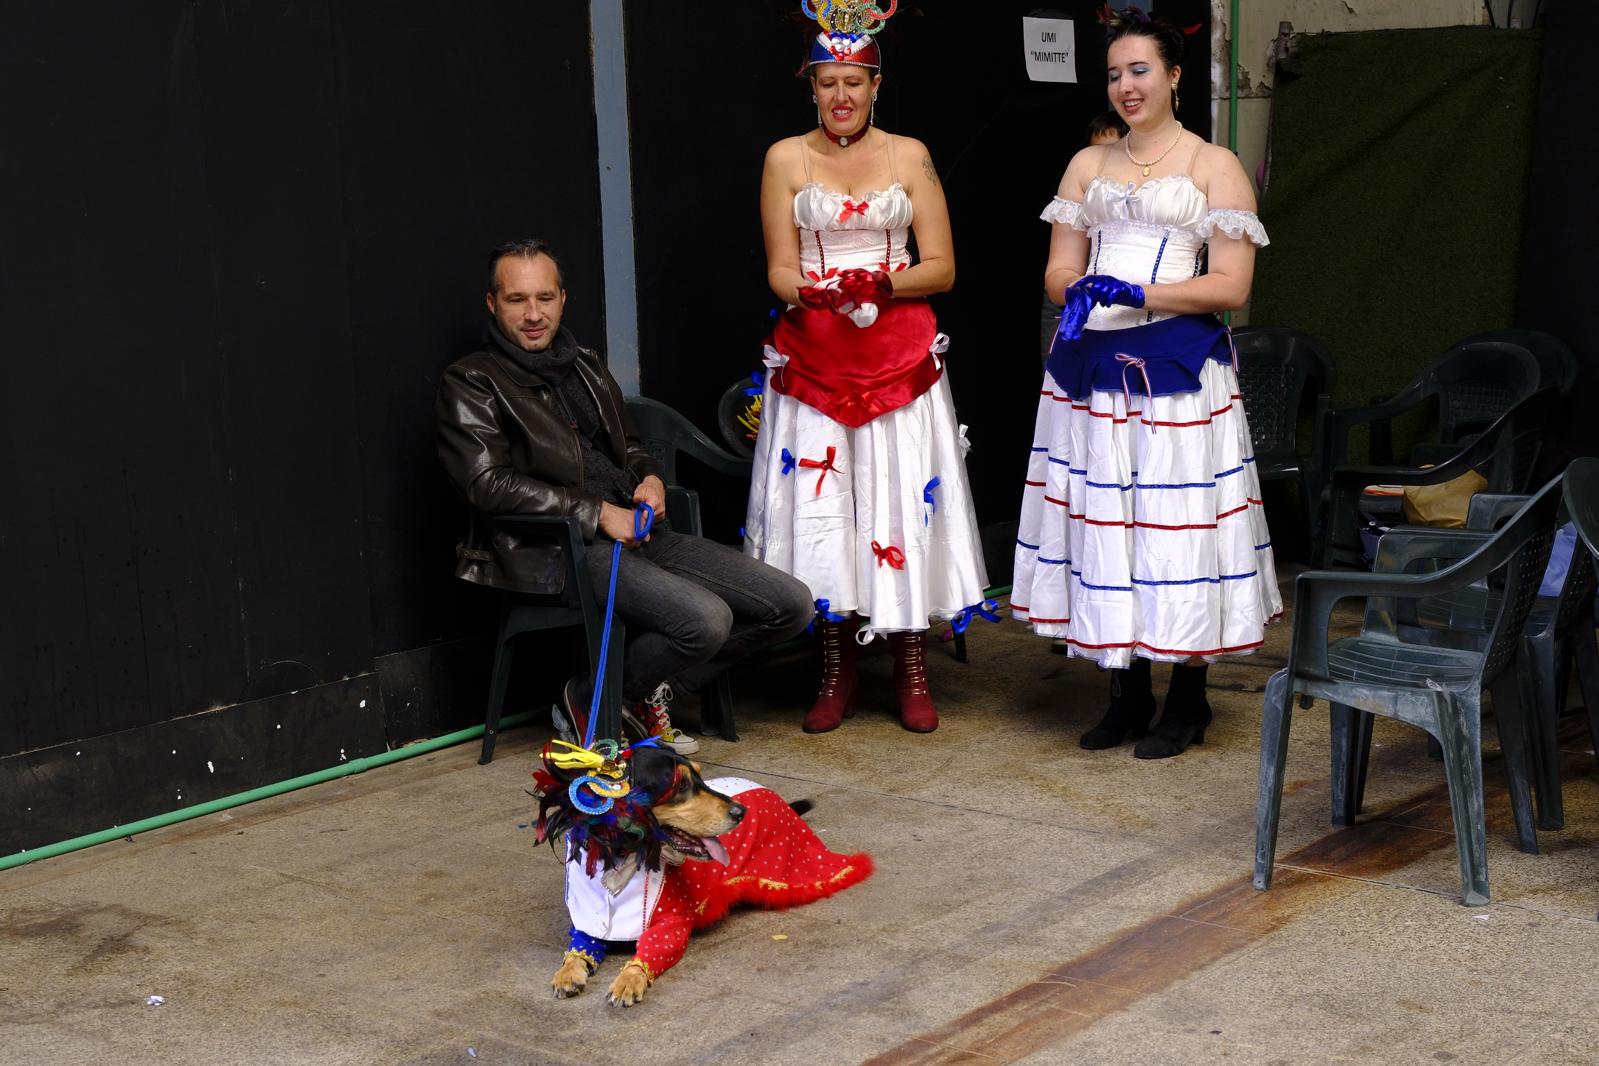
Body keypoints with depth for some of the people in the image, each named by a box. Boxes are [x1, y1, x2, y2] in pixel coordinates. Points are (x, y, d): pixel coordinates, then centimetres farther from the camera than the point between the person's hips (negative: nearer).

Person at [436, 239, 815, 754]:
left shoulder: (586, 365, 23)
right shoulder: (471, 382, 0)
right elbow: (489, 483, -12)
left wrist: (649, 477, 9)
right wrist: (597, 513, -15)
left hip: (636, 531, 8)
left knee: (790, 603, -5)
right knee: (705, 619, -30)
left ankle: (646, 695, 7)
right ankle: (591, 701, -4)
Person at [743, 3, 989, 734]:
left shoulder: (909, 155, 6)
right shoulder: (786, 159, 6)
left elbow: (941, 267, 3)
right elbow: (779, 271, 2)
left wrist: (880, 282, -15)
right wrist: (815, 289, -20)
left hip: (899, 352, 0)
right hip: (813, 355, 0)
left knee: (903, 501, -1)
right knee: (819, 507, -2)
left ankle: (911, 671, 9)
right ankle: (836, 673, 10)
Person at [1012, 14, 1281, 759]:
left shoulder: (1214, 167, 2)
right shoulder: (1088, 165, 15)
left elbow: (1231, 286, -5)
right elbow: (1059, 269, 13)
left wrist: (1137, 294, -16)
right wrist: (1078, 294, -11)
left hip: (1178, 370, -4)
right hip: (1093, 365, 4)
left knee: (1177, 520, -4)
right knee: (1101, 519, 5)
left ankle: (1187, 703, 10)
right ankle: (1127, 697, 17)